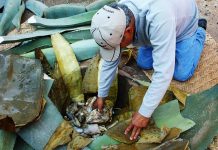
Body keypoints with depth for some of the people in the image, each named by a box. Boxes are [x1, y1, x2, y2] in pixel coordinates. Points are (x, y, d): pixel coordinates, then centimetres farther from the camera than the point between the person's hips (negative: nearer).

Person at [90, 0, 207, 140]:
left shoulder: (158, 18, -50)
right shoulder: (116, 21, -29)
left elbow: (164, 72, -48)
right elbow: (110, 61, -14)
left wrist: (144, 113, -42)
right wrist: (101, 95, -7)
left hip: (184, 20, -4)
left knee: (182, 74, -2)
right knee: (144, 64, 1)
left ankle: (199, 32, 20)